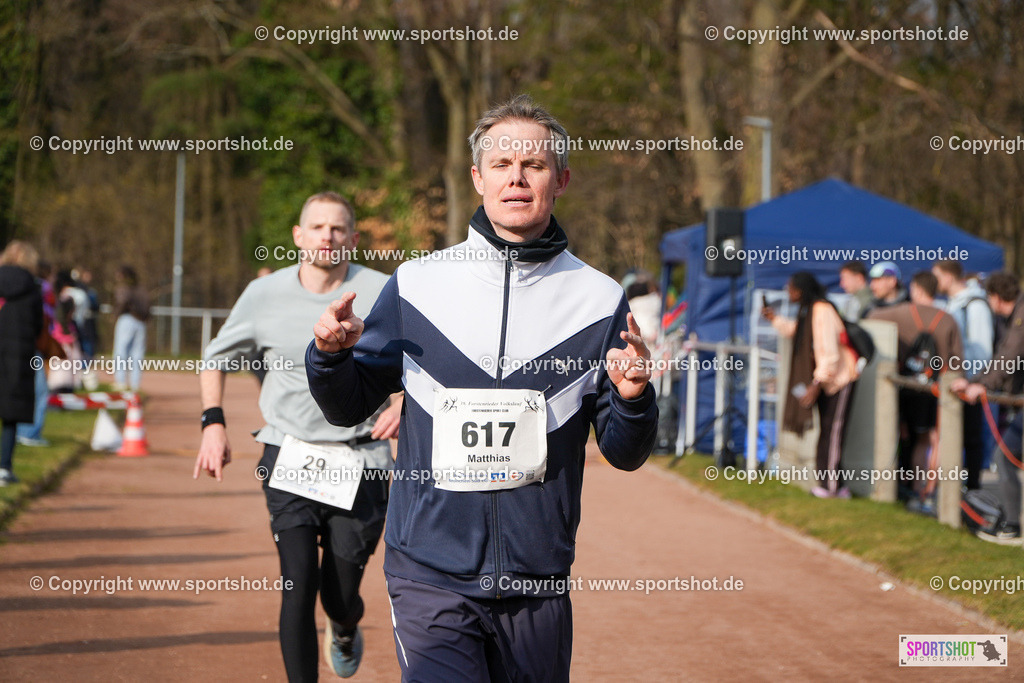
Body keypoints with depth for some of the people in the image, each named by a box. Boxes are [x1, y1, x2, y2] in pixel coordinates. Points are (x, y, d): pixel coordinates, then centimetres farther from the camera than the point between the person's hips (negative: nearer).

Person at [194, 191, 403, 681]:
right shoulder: (264, 295, 1)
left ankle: (344, 632, 43)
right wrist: (213, 424, 3)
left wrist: (404, 404, -12)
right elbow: (217, 359, 16)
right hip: (290, 460, 1)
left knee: (341, 595, 5)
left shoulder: (383, 295, -4)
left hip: (360, 464, 0)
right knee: (299, 583, -14)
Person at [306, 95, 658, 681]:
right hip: (430, 576, -1)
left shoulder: (600, 299, 3)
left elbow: (626, 455, 4)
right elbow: (349, 407, 10)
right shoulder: (416, 284, 3)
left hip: (539, 584, 2)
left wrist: (633, 400, -16)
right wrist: (331, 356, -10)